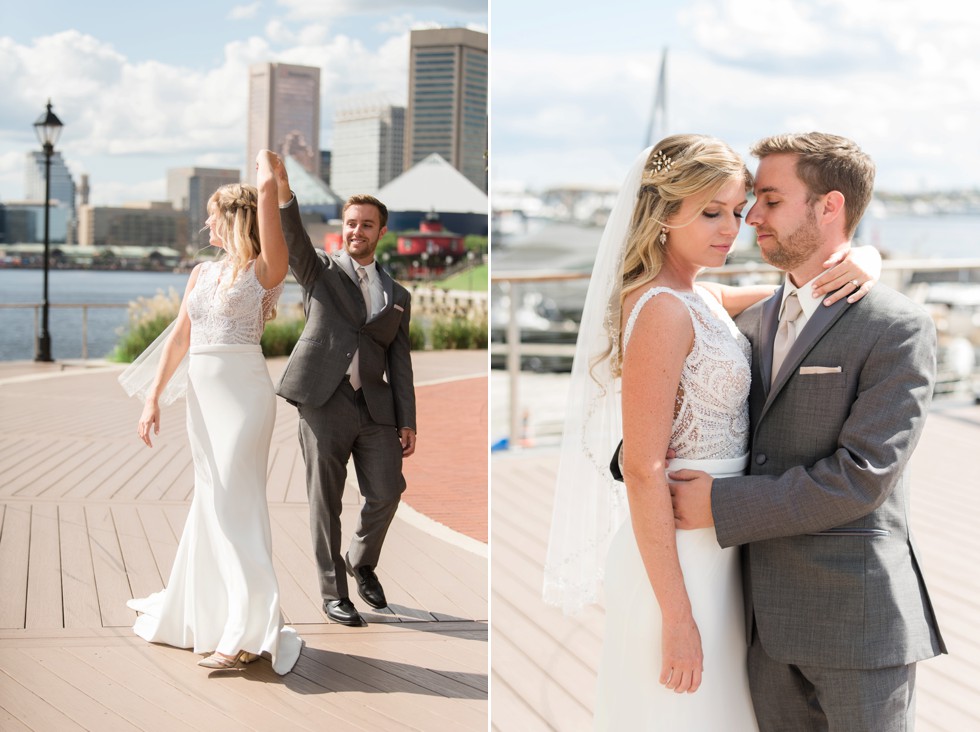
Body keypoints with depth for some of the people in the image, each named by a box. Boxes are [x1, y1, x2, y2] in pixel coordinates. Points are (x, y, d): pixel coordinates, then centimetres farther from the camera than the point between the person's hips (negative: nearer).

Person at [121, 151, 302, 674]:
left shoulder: (265, 269, -5)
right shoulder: (202, 273, 15)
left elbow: (268, 190, -17)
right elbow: (178, 338, 13)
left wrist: (268, 172, 4)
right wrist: (153, 398, 8)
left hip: (244, 390, -7)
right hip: (203, 392, 7)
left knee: (234, 503, -8)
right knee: (209, 500, 14)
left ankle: (249, 630, -5)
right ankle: (190, 610, 26)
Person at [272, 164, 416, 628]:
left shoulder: (397, 296, 18)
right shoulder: (321, 270, 11)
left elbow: (400, 363, 14)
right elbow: (292, 237, -10)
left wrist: (407, 423, 5)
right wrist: (282, 189, -29)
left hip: (376, 407, 3)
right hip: (324, 402, -3)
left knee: (387, 492, -3)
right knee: (325, 503, 1)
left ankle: (362, 562, 26)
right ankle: (333, 592, 14)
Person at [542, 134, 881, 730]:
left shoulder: (703, 298, 8)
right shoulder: (661, 310, -19)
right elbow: (643, 470, -22)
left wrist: (859, 265, -9)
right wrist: (677, 616, -22)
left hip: (714, 543, 9)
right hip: (677, 554, -9)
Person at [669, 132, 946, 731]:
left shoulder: (899, 329, -11)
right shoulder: (756, 322, 12)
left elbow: (861, 478, -19)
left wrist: (720, 506, -16)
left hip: (859, 614, -6)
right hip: (771, 616, 6)